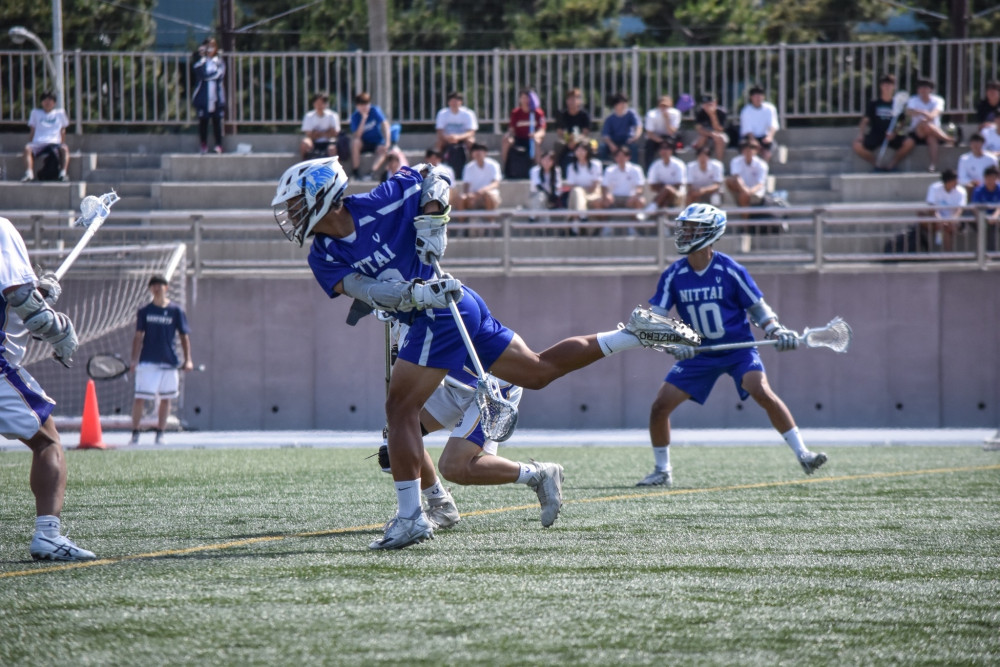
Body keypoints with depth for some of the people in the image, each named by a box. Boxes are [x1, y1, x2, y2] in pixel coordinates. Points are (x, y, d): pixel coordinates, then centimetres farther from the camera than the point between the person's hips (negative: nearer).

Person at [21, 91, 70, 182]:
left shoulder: (60, 113, 22)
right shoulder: (35, 113, 24)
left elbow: (62, 131, 23)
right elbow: (33, 130, 20)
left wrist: (62, 143, 10)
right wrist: (30, 142, 7)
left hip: (54, 143, 0)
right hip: (38, 143, 0)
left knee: (64, 149, -35)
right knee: (27, 148, -34)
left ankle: (63, 173, -45)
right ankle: (29, 174, -47)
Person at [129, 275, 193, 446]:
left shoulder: (176, 311, 3)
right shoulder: (144, 311, 4)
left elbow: (184, 336, 5)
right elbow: (138, 337, 3)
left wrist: (187, 360, -3)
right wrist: (134, 360, -6)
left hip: (169, 362, 1)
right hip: (148, 362, -1)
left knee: (166, 399, 7)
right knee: (140, 398, -8)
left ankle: (160, 434, 17)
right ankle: (135, 434, -1)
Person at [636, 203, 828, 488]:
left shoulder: (730, 271, -12)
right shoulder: (673, 276, -5)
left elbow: (758, 308, -2)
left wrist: (777, 331, -19)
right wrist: (673, 343, -21)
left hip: (738, 348, -3)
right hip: (699, 354, 3)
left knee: (761, 391, -28)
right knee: (660, 405, -7)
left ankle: (803, 454, -21)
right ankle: (662, 471, 14)